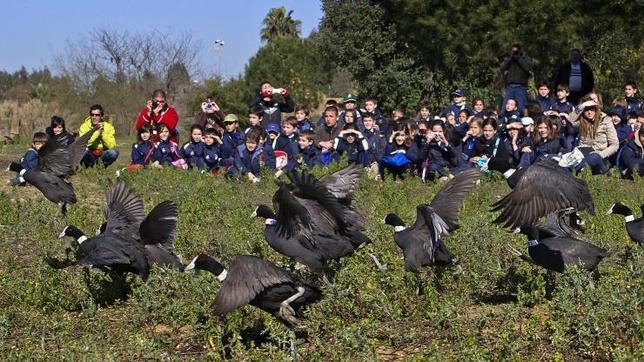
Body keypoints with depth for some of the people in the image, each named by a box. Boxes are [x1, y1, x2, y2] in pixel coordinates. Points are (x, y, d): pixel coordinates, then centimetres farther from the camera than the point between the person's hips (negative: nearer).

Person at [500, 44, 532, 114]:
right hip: (509, 86, 2)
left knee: (521, 108, -5)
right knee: (505, 108, -3)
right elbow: (502, 67, -1)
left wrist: (518, 58, -8)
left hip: (521, 87, -2)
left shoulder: (526, 58, 8)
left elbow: (528, 68, -10)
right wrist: (510, 58, -8)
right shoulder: (508, 59, 14)